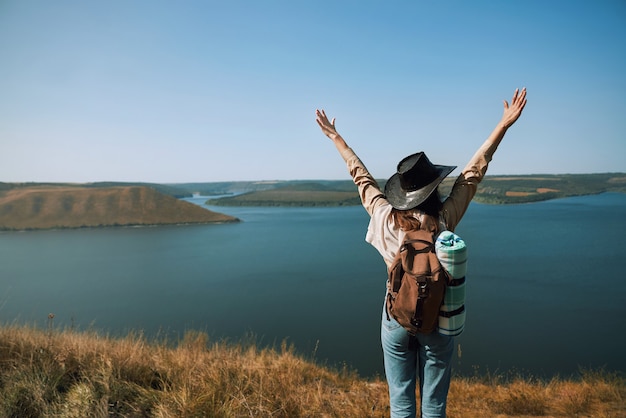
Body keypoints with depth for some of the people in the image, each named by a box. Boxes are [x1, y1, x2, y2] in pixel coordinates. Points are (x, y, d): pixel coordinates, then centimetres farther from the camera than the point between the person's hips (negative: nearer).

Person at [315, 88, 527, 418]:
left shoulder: (386, 218, -14)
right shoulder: (444, 221, -16)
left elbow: (361, 176, -2)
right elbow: (474, 172, -11)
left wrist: (335, 137, 10)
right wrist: (504, 124, -5)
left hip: (396, 318, 1)